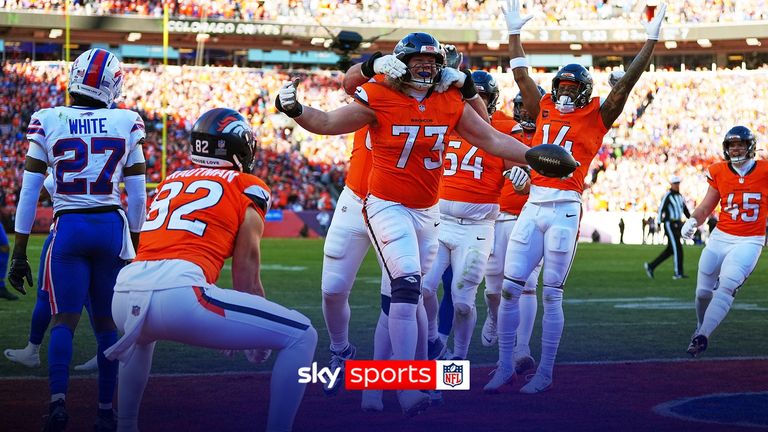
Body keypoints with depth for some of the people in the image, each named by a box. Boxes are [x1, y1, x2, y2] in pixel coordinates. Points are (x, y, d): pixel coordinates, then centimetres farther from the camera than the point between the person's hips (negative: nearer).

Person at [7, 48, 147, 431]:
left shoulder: (47, 123, -2)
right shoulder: (127, 124, 1)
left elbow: (28, 193, -1)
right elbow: (138, 197, 5)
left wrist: (19, 253, 5)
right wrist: (134, 247, 17)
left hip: (68, 228, -1)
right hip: (112, 228, 1)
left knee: (64, 319, 4)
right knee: (106, 323, 10)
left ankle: (58, 400, -16)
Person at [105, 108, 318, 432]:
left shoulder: (170, 182, 29)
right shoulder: (249, 189, 13)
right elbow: (246, 280, 13)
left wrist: (222, 328, 48)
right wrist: (259, 338, 29)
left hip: (126, 294, 7)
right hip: (178, 294, -7)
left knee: (143, 335, 44)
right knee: (301, 336, 5)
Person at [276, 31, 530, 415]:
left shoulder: (452, 103, 0)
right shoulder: (379, 100, -11)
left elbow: (494, 141, 7)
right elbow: (327, 123, -5)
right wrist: (294, 109, -23)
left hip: (427, 211, 6)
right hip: (388, 206, -6)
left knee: (417, 293, 12)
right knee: (407, 286, -19)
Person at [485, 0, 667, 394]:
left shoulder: (596, 117, 4)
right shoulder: (544, 111, 15)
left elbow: (626, 83, 0)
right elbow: (521, 77, 23)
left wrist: (651, 41, -2)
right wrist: (514, 33, 25)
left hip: (564, 210, -4)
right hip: (532, 206, 4)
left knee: (551, 295, 0)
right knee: (509, 289, 1)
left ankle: (545, 373, 7)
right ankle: (505, 366, 11)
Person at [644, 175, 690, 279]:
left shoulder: (680, 196, 16)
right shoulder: (667, 196, -9)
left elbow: (686, 211, 20)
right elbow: (661, 210, -13)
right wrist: (659, 224, -19)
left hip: (678, 224, 8)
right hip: (670, 225, -8)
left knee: (670, 250, 9)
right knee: (677, 248, -10)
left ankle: (650, 266, 17)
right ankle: (678, 273, -5)